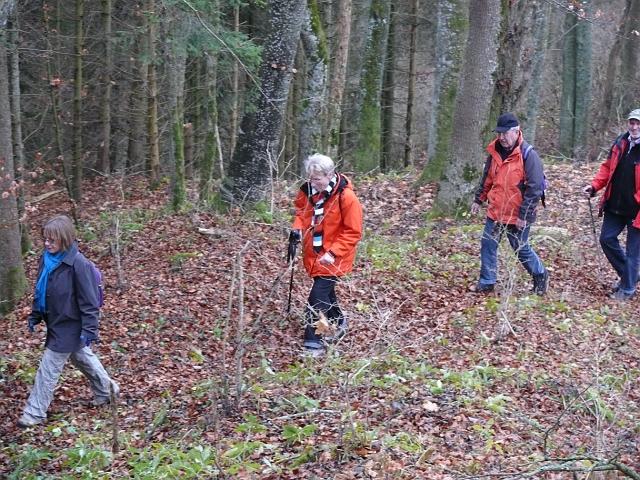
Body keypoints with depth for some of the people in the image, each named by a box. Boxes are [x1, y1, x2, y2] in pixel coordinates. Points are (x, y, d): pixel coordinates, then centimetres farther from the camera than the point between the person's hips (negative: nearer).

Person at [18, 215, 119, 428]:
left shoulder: (78, 264, -25)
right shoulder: (47, 258, -2)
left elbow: (89, 300, -21)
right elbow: (40, 290, 11)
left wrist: (89, 330, -21)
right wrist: (35, 316, 10)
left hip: (69, 326, -8)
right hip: (56, 322, 8)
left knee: (48, 368, -3)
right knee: (81, 357, 24)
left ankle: (35, 413, 8)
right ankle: (105, 390, 42)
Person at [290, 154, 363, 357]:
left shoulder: (346, 197, -21)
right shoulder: (307, 190, -4)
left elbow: (353, 232, -16)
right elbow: (301, 210, 17)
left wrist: (333, 253, -23)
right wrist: (297, 228, -3)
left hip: (333, 257, -6)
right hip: (313, 254, 6)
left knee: (318, 296, -13)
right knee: (325, 291, 21)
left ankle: (314, 343, -4)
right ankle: (338, 323, 46)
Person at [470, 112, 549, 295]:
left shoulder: (528, 155, -18)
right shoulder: (495, 152, 3)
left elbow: (534, 189, -19)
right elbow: (487, 179, 17)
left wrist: (524, 215, -20)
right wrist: (478, 200, 16)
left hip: (518, 216, -6)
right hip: (495, 212, 6)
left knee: (521, 249, 7)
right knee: (488, 245, 6)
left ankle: (540, 275, 30)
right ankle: (487, 282, 18)